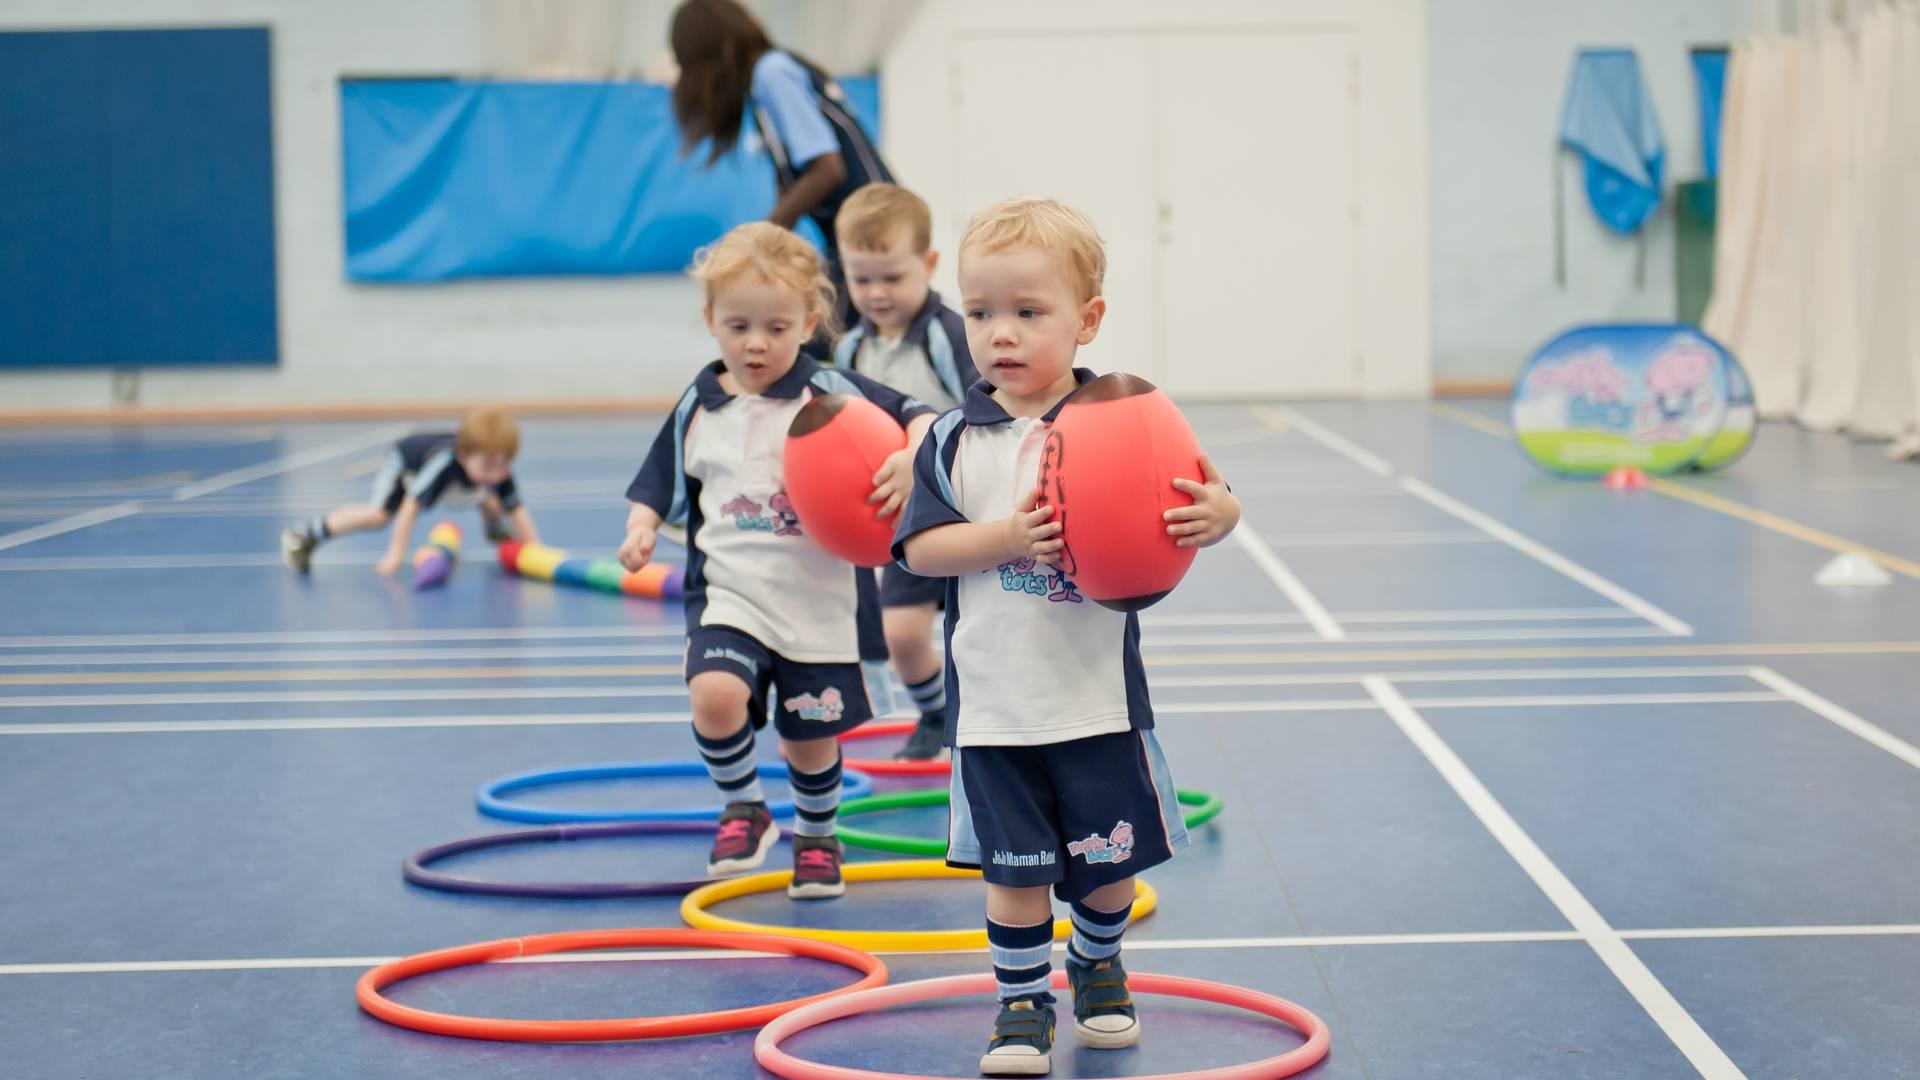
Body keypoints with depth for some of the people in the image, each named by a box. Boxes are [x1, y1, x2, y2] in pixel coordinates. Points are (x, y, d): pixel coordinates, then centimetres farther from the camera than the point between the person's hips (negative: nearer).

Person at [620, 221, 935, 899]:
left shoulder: (832, 394, -4)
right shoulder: (698, 410, 4)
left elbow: (919, 418, -9)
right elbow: (659, 488, 13)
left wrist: (913, 458, -30)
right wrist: (641, 531, -7)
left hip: (820, 601, 0)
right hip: (730, 594, 1)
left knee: (811, 739, 11)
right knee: (715, 696, -26)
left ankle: (816, 836, 41)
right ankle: (743, 809, 1)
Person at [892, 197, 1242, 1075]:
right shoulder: (956, 440, -2)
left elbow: (1202, 502, -4)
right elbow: (919, 548, -6)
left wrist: (1215, 515, -27)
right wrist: (1007, 537, -20)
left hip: (1099, 696, 0)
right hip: (994, 699, 0)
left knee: (1108, 860, 11)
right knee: (1013, 866, 4)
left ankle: (1097, 968, 38)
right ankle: (1021, 1003, 21)